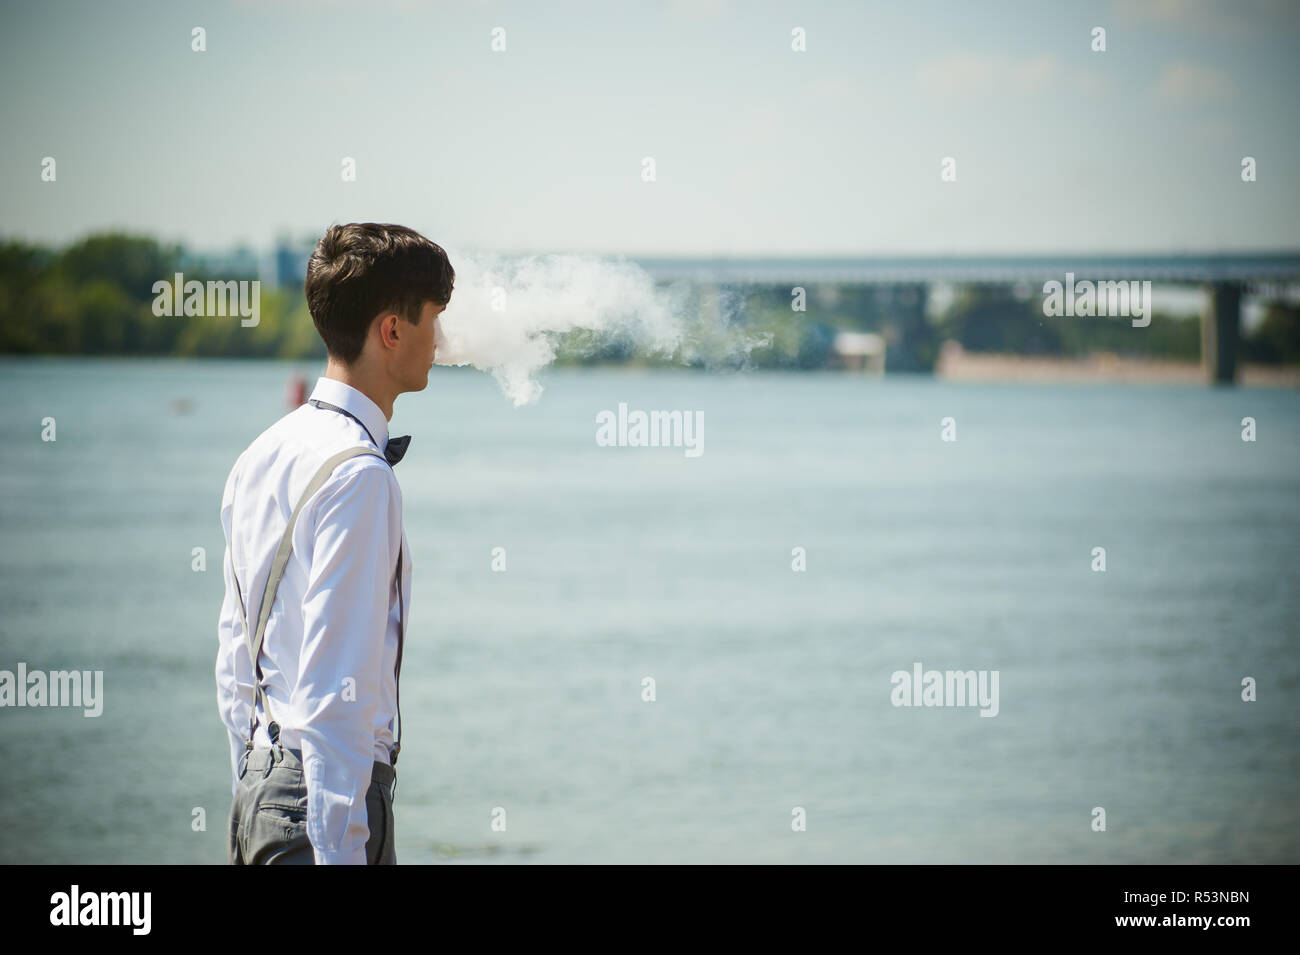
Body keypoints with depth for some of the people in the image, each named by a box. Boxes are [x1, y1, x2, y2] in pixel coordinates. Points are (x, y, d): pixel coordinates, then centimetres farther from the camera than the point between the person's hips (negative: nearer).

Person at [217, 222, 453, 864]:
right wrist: (340, 853, -20)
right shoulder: (358, 473, -16)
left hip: (257, 788, 9)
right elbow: (335, 687, -20)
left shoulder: (261, 455, 13)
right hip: (325, 794, -9)